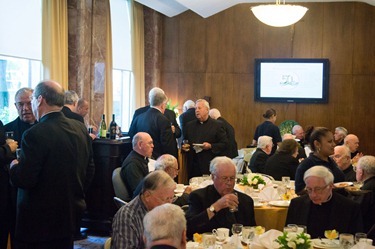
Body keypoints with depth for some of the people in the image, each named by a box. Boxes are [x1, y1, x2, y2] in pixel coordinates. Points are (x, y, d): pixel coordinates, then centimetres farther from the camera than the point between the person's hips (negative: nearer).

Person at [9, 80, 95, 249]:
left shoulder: (35, 134, -21)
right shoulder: (81, 129, 1)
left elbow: (24, 180, -21)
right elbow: (89, 171, 8)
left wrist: (14, 167, 0)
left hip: (39, 221, -6)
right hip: (70, 216, 7)